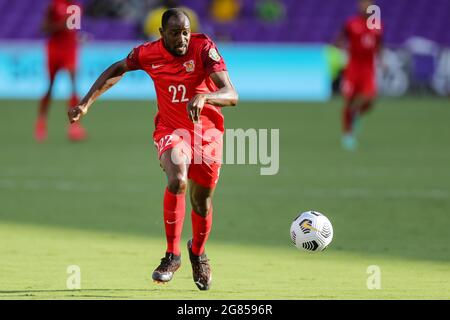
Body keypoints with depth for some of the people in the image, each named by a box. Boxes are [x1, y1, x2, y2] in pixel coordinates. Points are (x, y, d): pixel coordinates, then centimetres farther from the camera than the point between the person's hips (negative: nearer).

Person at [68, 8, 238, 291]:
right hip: (171, 129, 0)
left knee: (202, 201, 8)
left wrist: (203, 97, -46)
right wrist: (86, 104, 5)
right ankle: (172, 255, -16)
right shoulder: (149, 54, -10)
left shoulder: (204, 48, -19)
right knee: (177, 180, -29)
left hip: (207, 131, 0)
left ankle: (198, 252, 41)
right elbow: (117, 70, 11)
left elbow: (231, 96, -26)